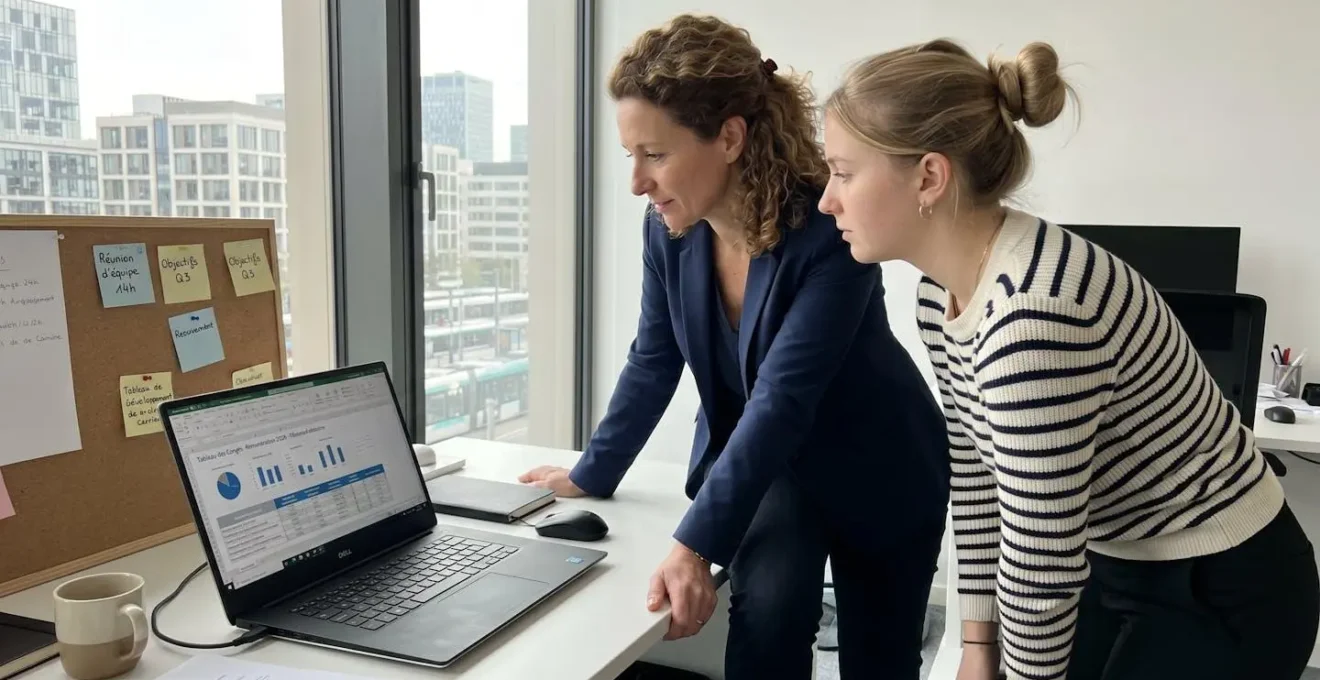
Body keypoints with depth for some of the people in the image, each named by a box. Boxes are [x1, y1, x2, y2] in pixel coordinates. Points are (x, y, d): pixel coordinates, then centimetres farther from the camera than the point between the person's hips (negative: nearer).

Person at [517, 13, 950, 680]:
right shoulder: (668, 227, -16)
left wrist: (696, 543, -42)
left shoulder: (830, 232, -33)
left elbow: (782, 399, -37)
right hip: (759, 458, 3)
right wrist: (591, 474, 1)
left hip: (876, 469, -3)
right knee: (766, 613, -20)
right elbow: (653, 362, -3)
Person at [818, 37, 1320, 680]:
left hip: (1222, 594, -7)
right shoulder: (943, 291, -6)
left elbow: (1038, 561, -27)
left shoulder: (1034, 311, -34)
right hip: (1117, 565, 7)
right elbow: (977, 470, 3)